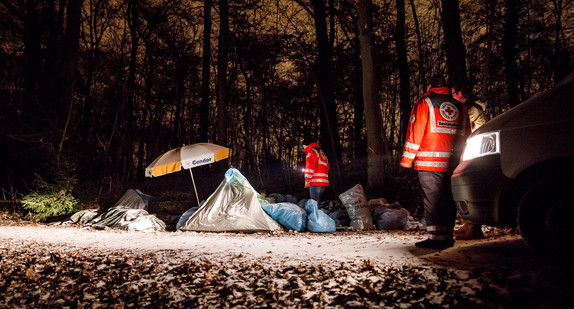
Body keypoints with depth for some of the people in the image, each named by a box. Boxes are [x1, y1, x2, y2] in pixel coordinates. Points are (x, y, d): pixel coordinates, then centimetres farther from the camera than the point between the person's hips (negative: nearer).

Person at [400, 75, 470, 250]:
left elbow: (415, 132, -6)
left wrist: (407, 159, -4)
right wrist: (460, 160, 26)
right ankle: (447, 237, 17)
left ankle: (436, 238, -7)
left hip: (430, 163, -6)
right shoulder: (460, 107, 19)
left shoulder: (425, 102, 1)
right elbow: (466, 135, 21)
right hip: (453, 163, 6)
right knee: (448, 199, 11)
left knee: (433, 199, -5)